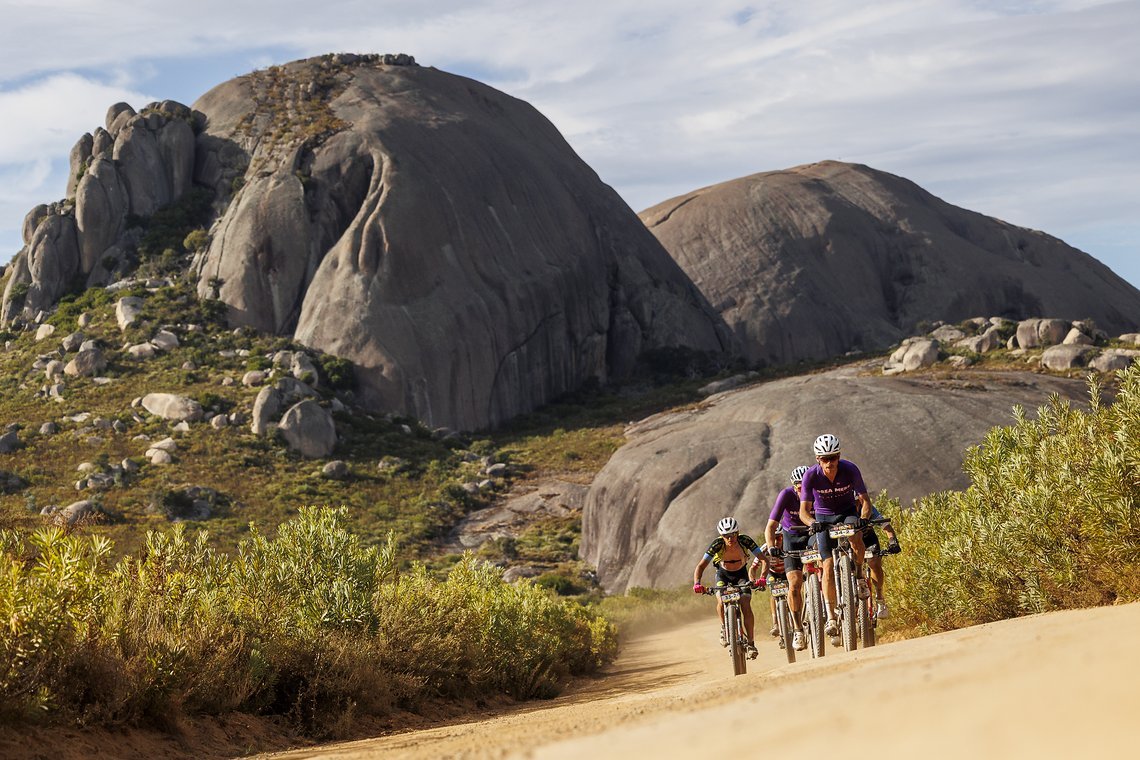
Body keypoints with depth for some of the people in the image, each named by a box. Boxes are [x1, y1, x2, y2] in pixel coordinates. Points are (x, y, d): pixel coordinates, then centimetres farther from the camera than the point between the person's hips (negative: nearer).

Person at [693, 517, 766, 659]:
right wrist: (697, 583, -46)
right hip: (723, 574, 0)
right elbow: (701, 565, -29)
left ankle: (750, 643, -9)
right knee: (721, 602, -26)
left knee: (746, 606, -18)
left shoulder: (745, 540, -30)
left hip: (741, 574, 0)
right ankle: (724, 628, 2)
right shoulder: (717, 544, -30)